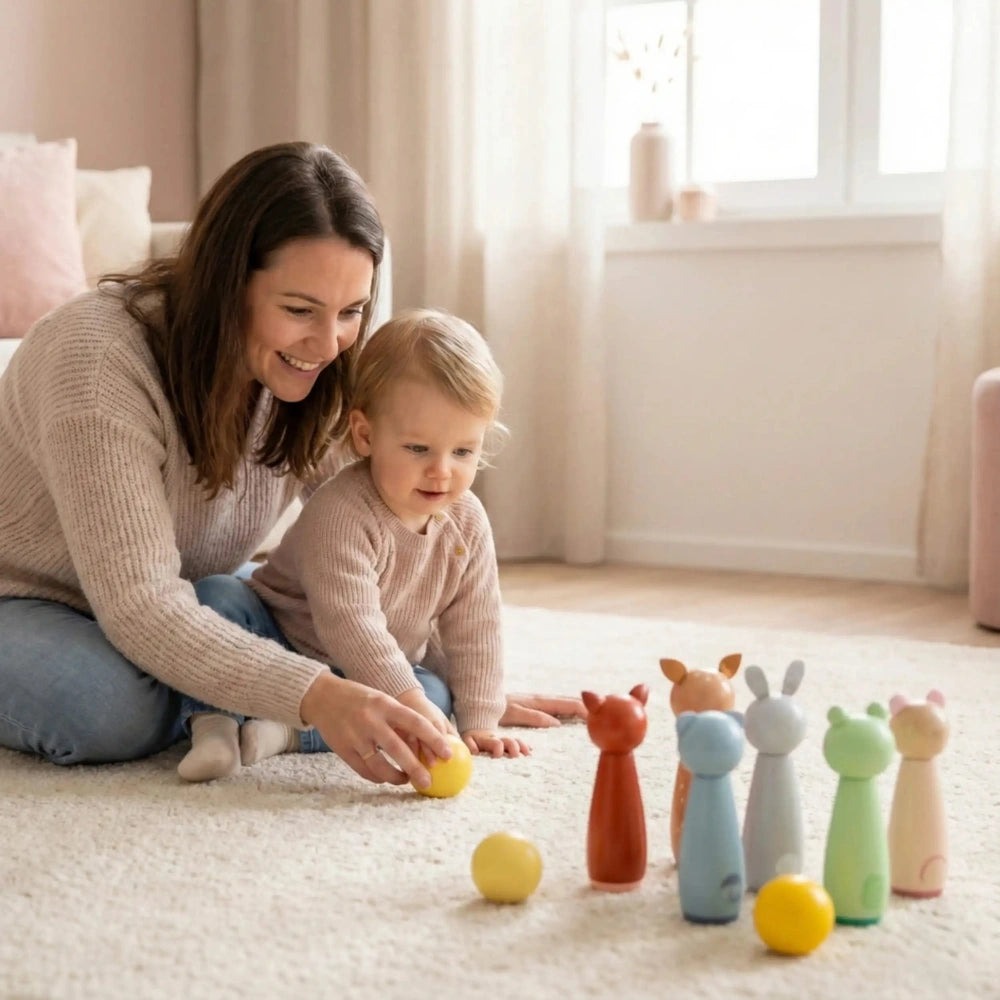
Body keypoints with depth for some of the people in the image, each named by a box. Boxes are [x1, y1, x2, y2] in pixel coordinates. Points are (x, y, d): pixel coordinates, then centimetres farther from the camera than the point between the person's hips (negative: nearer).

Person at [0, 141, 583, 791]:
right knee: (111, 706, -36)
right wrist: (314, 696, -50)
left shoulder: (309, 374, -12)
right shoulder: (100, 357, -33)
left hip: (171, 610, 6)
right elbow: (140, 608, -38)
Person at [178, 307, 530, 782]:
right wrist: (408, 702, -44)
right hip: (286, 648, -5)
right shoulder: (340, 514, -32)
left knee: (437, 693, -24)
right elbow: (349, 623, -39)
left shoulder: (468, 523, -11)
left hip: (388, 667, 6)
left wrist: (477, 721, -11)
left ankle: (286, 731, -30)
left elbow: (474, 630, -6)